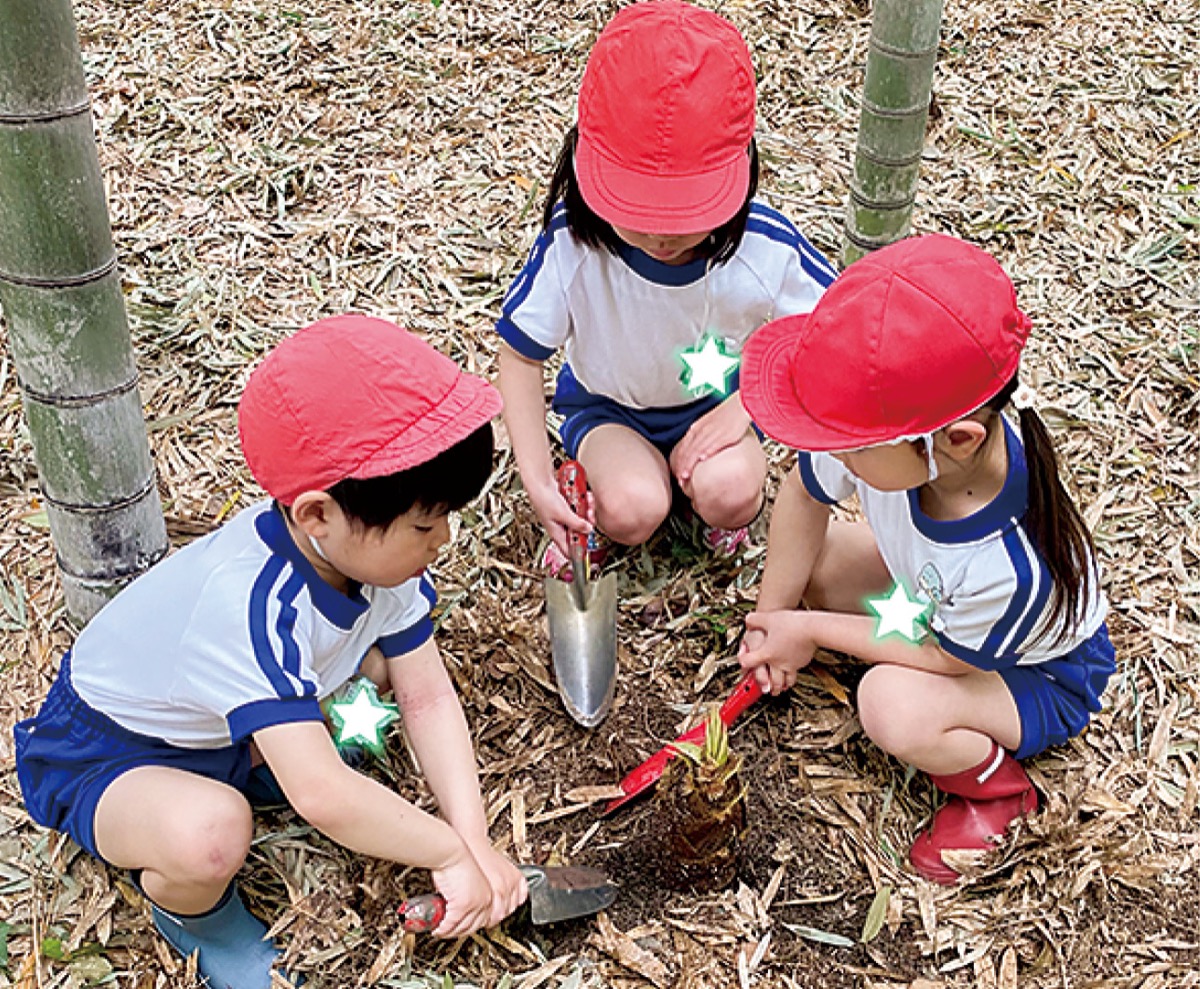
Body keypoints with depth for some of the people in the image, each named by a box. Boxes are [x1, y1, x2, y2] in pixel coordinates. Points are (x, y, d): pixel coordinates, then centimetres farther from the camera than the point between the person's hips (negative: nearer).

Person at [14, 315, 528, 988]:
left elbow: (430, 697, -12)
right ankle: (190, 910, -2)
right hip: (98, 756, -6)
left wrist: (478, 843, -21)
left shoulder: (372, 548, -17)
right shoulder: (249, 605, -41)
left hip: (226, 726, 7)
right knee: (211, 833, -37)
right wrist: (451, 855, -32)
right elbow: (321, 798, -45)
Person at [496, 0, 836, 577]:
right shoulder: (571, 244, -27)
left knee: (729, 494, -29)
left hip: (717, 403, 1)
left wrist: (749, 403, -20)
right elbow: (520, 356, -15)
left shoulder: (767, 248, -24)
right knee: (632, 512, -29)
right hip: (609, 407, -1)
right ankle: (597, 504, 7)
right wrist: (538, 482, -24)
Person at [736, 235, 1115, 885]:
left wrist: (812, 629, -16)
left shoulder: (1009, 564, -44)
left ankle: (998, 785, 1)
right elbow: (803, 494, -9)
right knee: (816, 559, -10)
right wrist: (773, 618, -5)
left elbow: (945, 658, -24)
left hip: (1041, 677, -6)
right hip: (932, 598, 6)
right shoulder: (886, 431, -31)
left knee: (893, 708, -30)